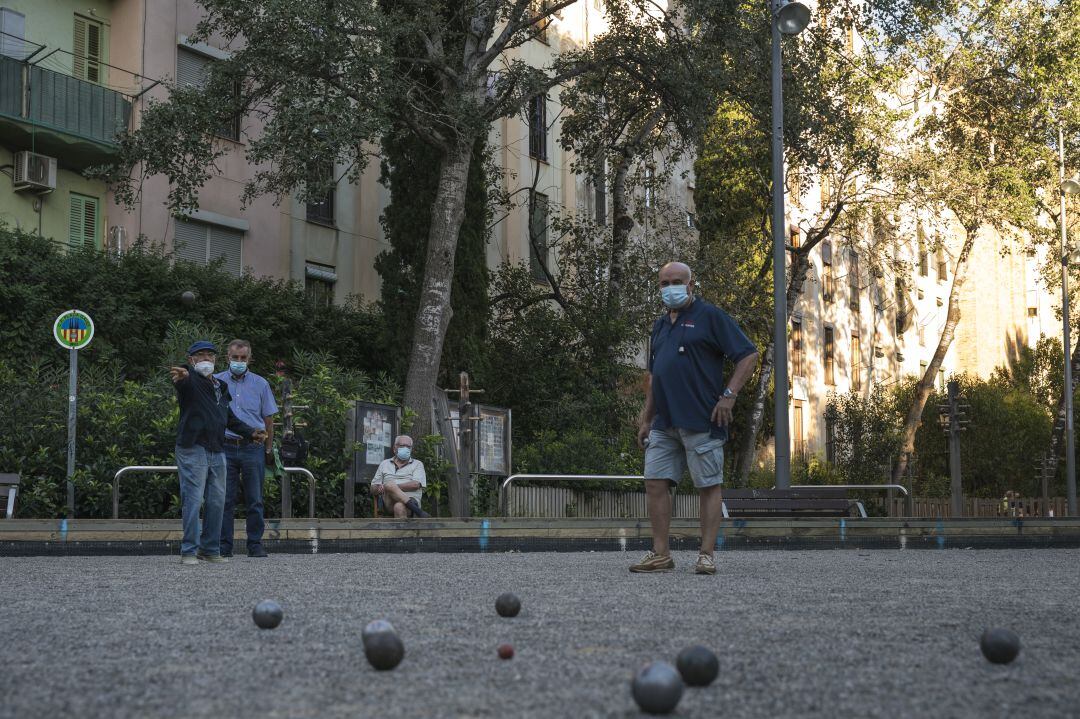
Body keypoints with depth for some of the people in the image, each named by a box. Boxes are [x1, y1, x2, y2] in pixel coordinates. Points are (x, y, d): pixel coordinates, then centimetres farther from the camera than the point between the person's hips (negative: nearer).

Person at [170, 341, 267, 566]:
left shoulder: (220, 387, 20)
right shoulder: (190, 380, -4)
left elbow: (229, 417, 31)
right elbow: (184, 380, -31)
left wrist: (250, 432, 23)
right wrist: (182, 376, -55)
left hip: (217, 451, 8)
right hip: (193, 448, -8)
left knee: (217, 501, 9)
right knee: (193, 500, -9)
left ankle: (210, 549, 17)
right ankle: (189, 551, -5)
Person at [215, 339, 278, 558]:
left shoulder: (260, 384, 9)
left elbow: (268, 419, 11)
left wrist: (269, 449, 7)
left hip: (253, 448, 0)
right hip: (225, 447, 0)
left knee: (254, 500, 2)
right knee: (225, 500, 0)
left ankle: (255, 545, 7)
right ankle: (224, 546, 5)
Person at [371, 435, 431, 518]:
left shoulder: (417, 464, 18)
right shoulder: (384, 464, 26)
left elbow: (415, 484, -2)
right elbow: (373, 489, 21)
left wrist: (394, 487, -9)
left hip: (410, 498, -2)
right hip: (389, 502, 2)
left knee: (399, 507, -38)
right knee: (389, 485, -33)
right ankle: (418, 512, -39)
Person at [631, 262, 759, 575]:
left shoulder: (710, 316, -2)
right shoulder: (660, 325, 19)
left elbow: (748, 355, -7)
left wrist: (729, 395, -14)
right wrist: (646, 418, 19)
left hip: (701, 420, -7)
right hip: (664, 422, 7)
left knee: (709, 486, -1)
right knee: (655, 483, 2)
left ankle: (706, 555, 2)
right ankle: (661, 555, 8)